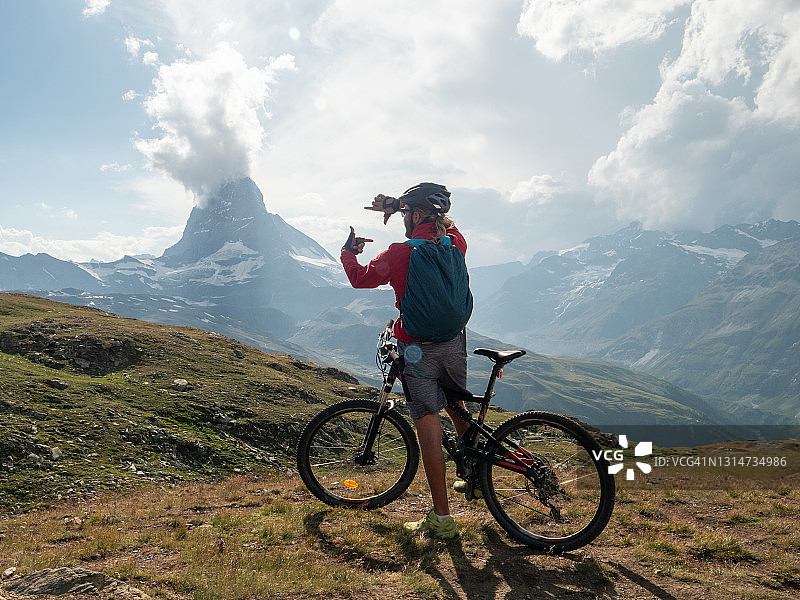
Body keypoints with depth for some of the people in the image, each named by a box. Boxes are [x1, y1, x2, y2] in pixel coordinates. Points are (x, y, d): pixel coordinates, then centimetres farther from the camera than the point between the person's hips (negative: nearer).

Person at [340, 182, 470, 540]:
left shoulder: (402, 253, -15)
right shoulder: (454, 243, 1)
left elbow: (360, 278, -4)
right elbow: (444, 224, 24)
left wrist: (349, 252, 16)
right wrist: (397, 206, 29)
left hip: (418, 349, -5)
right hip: (454, 343, 6)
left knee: (428, 429, -1)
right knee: (459, 411, 27)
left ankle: (441, 519, 5)